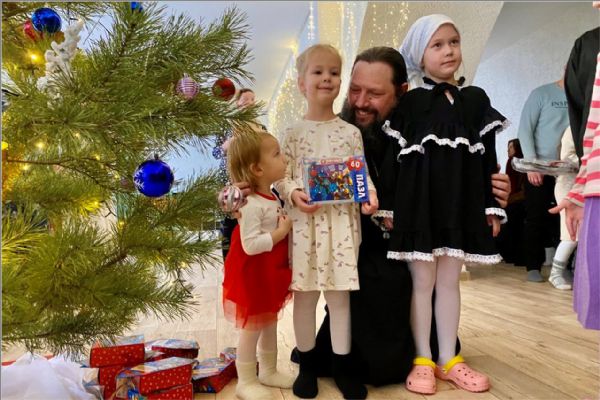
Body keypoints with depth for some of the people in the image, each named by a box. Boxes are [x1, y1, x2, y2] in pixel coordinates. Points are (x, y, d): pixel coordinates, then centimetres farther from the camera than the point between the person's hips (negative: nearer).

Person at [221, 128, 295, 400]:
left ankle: (268, 371, 39)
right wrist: (282, 231, -25)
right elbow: (250, 245, -31)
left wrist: (286, 228, 3)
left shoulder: (272, 197, 4)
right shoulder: (251, 205, -26)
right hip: (254, 276, -9)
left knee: (270, 324, 21)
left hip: (272, 274, 9)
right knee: (252, 328, 6)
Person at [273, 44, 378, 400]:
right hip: (304, 220, 0)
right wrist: (293, 193, -18)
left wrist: (369, 195, -13)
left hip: (341, 219, 1)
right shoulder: (294, 133, 4)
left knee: (340, 293, 7)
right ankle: (307, 364, 25)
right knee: (304, 294, 7)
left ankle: (341, 366, 22)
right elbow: (281, 176, 2)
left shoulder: (351, 132, 7)